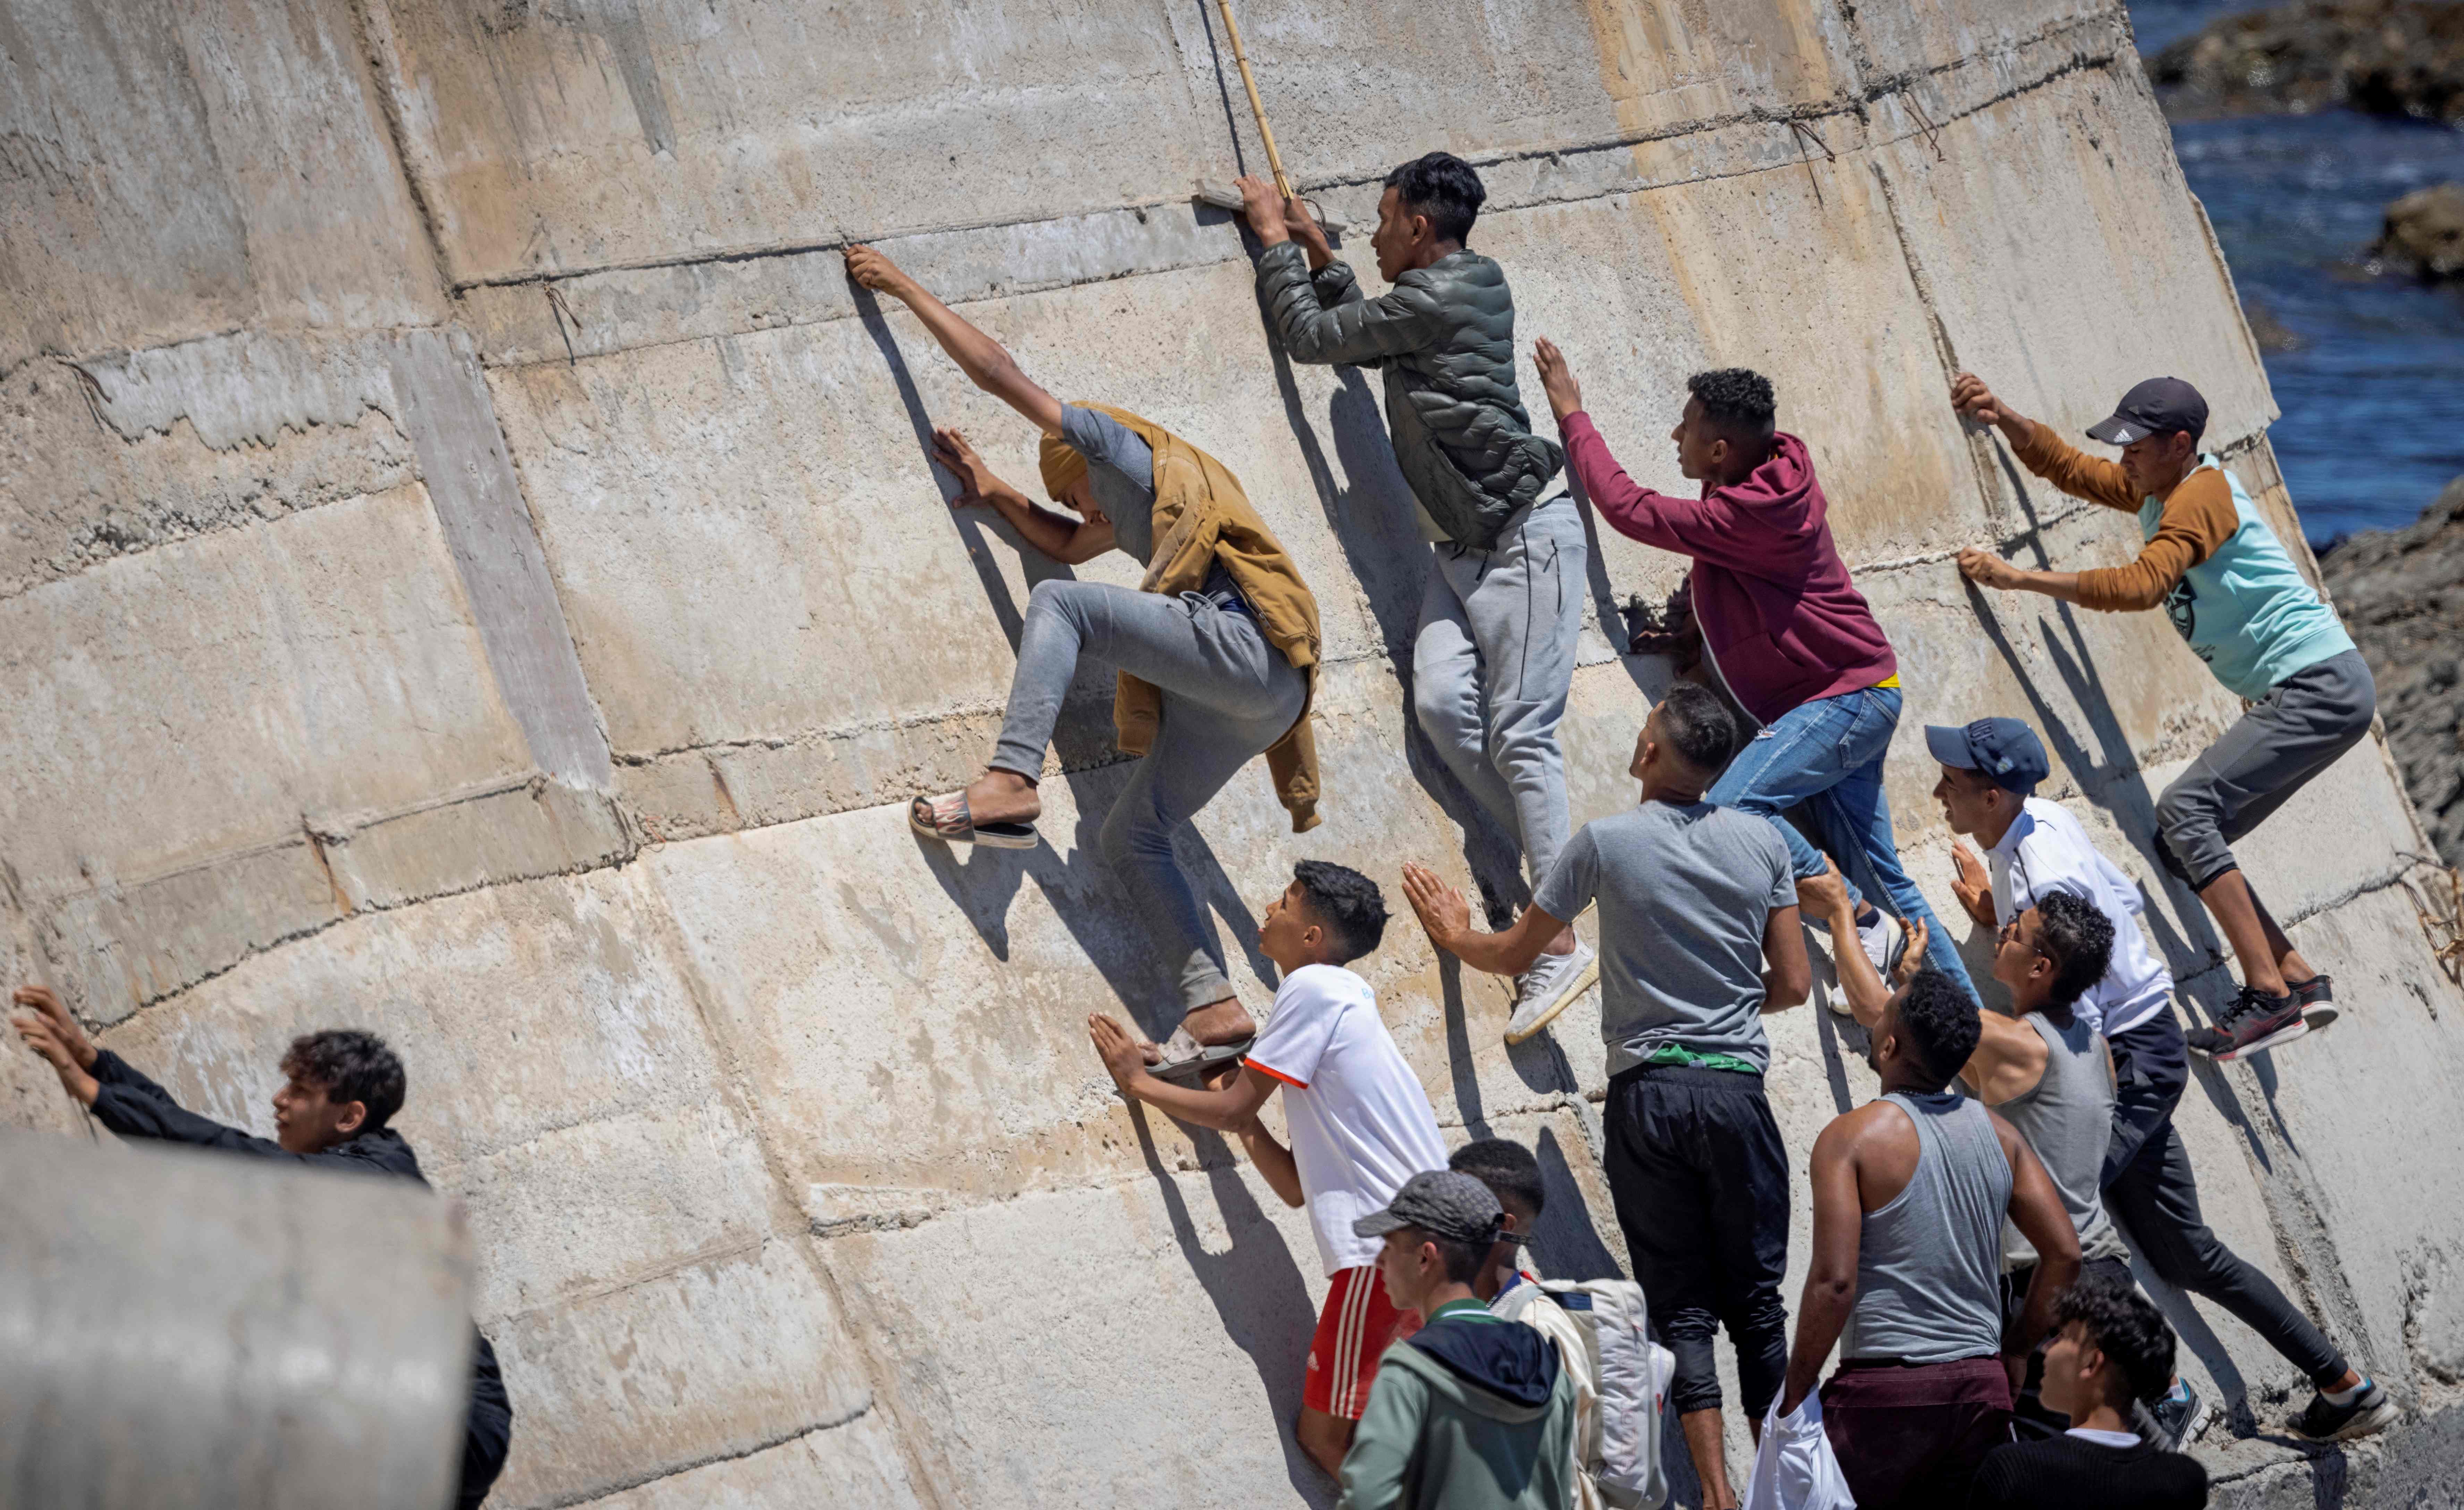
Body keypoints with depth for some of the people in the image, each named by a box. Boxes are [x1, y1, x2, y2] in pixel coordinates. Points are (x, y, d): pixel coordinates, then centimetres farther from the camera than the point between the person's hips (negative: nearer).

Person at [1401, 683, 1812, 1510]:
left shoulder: (1606, 843, -3)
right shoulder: (1762, 842, 2)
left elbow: (1512, 953, 9)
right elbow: (1794, 983, 6)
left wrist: (1455, 935, 30)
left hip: (1647, 1092, -1)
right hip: (1736, 1088, 1)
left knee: (1682, 1308, 2)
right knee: (1757, 1301, 8)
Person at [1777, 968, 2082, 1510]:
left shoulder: (1852, 1138, -8)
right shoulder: (1999, 1134, 9)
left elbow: (1834, 1282, -15)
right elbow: (2065, 1255, 7)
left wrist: (1794, 1398, -6)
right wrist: (2014, 1353, 17)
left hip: (1885, 1388, -5)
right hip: (1981, 1385, 5)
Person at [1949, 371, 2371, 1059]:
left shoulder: (2202, 496, -15)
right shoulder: (2156, 489, 14)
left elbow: (2140, 585, -28)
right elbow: (2068, 467, 16)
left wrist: (2017, 578, -29)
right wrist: (2003, 418, -3)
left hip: (2322, 686, -10)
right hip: (2294, 697, 10)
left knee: (2185, 808, -22)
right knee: (2182, 844, 5)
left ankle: (2270, 997, -24)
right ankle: (2300, 982, 6)